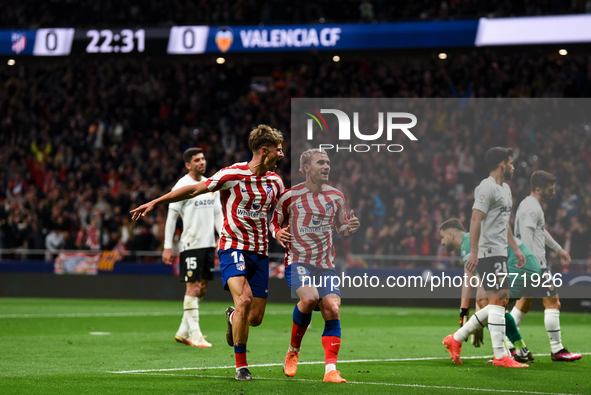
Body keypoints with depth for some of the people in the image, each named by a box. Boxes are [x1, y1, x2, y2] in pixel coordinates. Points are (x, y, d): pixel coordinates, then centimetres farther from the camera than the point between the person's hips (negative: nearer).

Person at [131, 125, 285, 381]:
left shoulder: (275, 182, 7)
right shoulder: (233, 174, -9)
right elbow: (194, 189, -4)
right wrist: (155, 202, -5)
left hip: (259, 252, 5)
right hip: (233, 247, -5)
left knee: (255, 318, -1)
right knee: (244, 299, -26)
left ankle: (232, 317, 38)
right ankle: (241, 365, -13)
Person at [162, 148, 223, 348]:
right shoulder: (182, 186, -7)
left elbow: (217, 214, 17)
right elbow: (171, 217, -7)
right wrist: (167, 247, -10)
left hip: (208, 243, 7)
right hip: (191, 244, -7)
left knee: (202, 287, 9)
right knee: (193, 287, -8)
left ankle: (183, 332, 18)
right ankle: (194, 335, -6)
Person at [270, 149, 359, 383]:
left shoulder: (336, 197, 10)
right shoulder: (290, 196, 0)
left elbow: (341, 227, 21)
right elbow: (274, 223, 12)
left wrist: (350, 227, -2)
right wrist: (278, 234, -11)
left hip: (325, 264, 3)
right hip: (297, 260, -3)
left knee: (332, 310, -15)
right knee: (309, 297, -30)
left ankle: (331, 370, -12)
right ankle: (293, 351, -7)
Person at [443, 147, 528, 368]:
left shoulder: (505, 188, 21)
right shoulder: (487, 187, -12)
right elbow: (475, 220, -19)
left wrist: (516, 249, 25)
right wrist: (474, 252, -25)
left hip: (499, 252, 10)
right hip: (490, 252, -10)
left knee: (500, 300, 9)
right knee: (498, 299, -11)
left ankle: (456, 340, 14)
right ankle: (500, 356, -10)